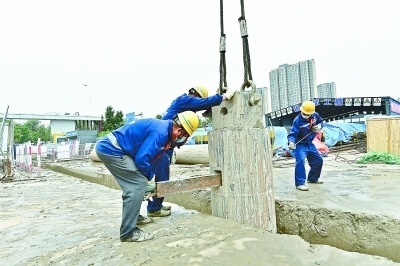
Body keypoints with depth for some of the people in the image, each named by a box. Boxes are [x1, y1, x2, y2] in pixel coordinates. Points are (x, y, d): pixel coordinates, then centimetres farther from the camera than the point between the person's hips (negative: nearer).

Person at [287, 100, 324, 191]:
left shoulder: (315, 116, -7)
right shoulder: (297, 121, -26)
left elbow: (320, 121, 14)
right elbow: (293, 133, -31)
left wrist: (319, 126, -8)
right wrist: (291, 141, -51)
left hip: (309, 143, 7)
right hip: (299, 144, -7)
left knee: (319, 160, 16)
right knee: (300, 161, -28)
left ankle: (313, 178, 39)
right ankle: (300, 183, -21)